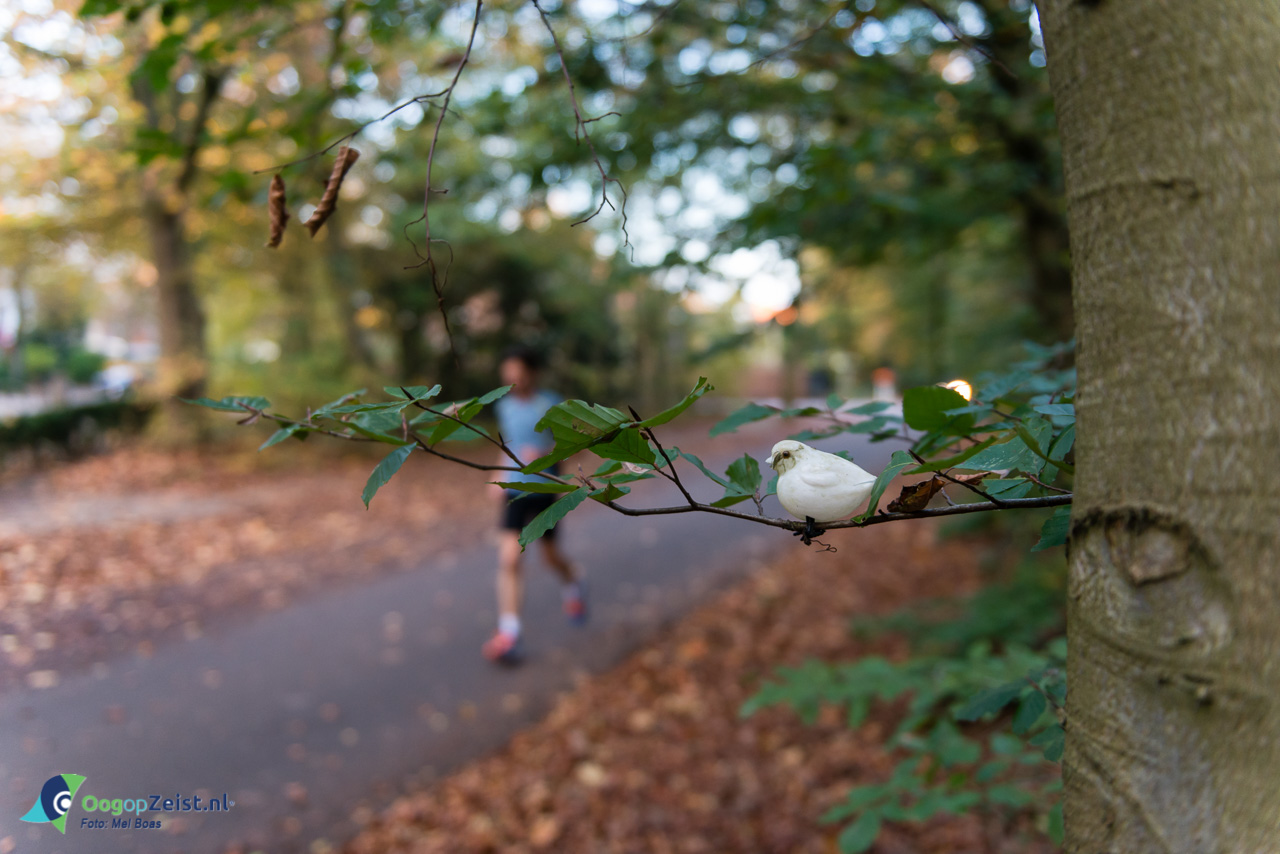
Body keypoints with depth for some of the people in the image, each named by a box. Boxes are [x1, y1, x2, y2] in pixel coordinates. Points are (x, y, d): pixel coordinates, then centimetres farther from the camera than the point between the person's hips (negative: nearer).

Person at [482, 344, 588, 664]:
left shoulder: (551, 404, -9)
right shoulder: (504, 406, 5)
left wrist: (544, 452, -23)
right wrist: (501, 477, 12)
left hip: (543, 491, -3)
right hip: (514, 492, 3)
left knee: (550, 555, 13)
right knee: (508, 559, -10)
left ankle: (573, 585, 49)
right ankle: (508, 635, -10)